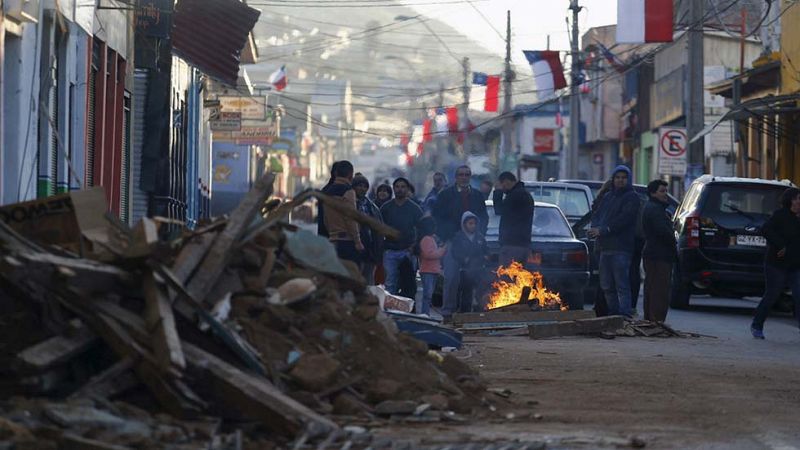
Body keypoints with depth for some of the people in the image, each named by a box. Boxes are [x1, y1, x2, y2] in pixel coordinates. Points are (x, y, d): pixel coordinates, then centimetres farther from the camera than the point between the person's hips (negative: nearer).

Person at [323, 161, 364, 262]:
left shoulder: (329, 191, 15)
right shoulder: (348, 191, -10)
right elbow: (351, 219, -15)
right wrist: (357, 241, -11)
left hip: (333, 240, 8)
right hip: (347, 240, -8)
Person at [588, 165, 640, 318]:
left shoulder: (631, 197, -1)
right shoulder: (608, 197, 23)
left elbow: (623, 219, -13)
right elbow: (597, 215, 18)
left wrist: (603, 230, -17)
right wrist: (595, 227, -5)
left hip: (621, 248, -8)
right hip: (605, 247, 8)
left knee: (622, 285, -12)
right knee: (606, 286, 11)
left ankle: (625, 315, -14)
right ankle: (613, 313, 18)